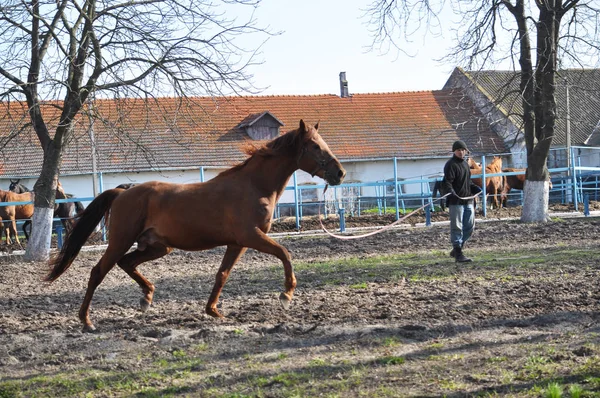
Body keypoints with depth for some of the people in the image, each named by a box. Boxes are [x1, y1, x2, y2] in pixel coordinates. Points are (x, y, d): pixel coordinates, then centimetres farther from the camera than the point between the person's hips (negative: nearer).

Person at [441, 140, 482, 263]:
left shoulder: (465, 164, 18)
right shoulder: (451, 165, -8)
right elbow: (447, 182, -17)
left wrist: (476, 189, 11)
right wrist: (451, 192, -34)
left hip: (468, 200, 9)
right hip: (455, 201, -9)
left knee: (470, 226, 11)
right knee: (457, 227, -5)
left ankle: (457, 249, 23)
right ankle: (458, 253, -1)